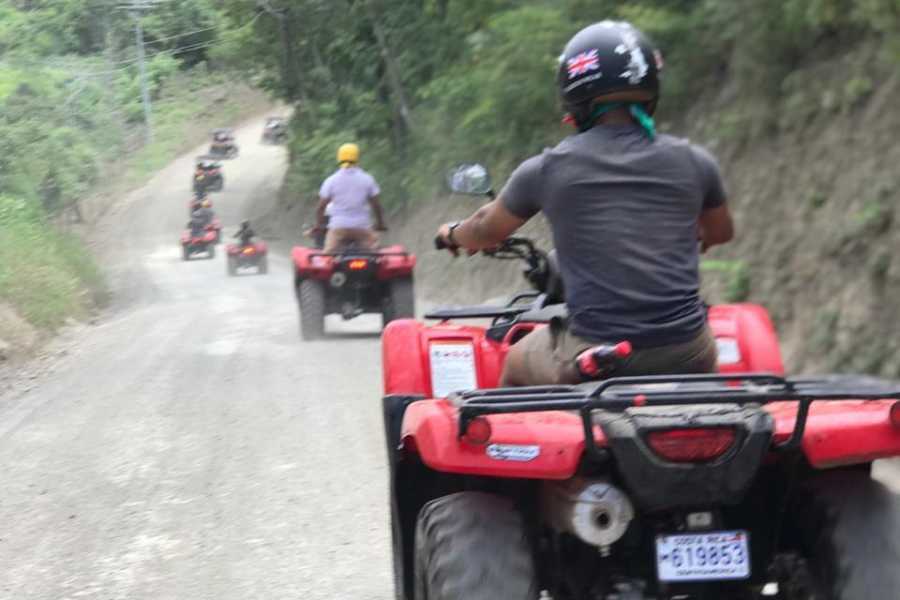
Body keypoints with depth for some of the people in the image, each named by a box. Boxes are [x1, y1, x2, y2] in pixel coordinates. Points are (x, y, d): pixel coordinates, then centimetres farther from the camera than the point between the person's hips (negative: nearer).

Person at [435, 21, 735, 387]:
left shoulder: (548, 169, -2)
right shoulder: (692, 162, 2)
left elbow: (488, 231, 17)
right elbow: (720, 233, 23)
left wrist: (453, 234, 40)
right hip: (685, 355, 2)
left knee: (516, 366, 28)